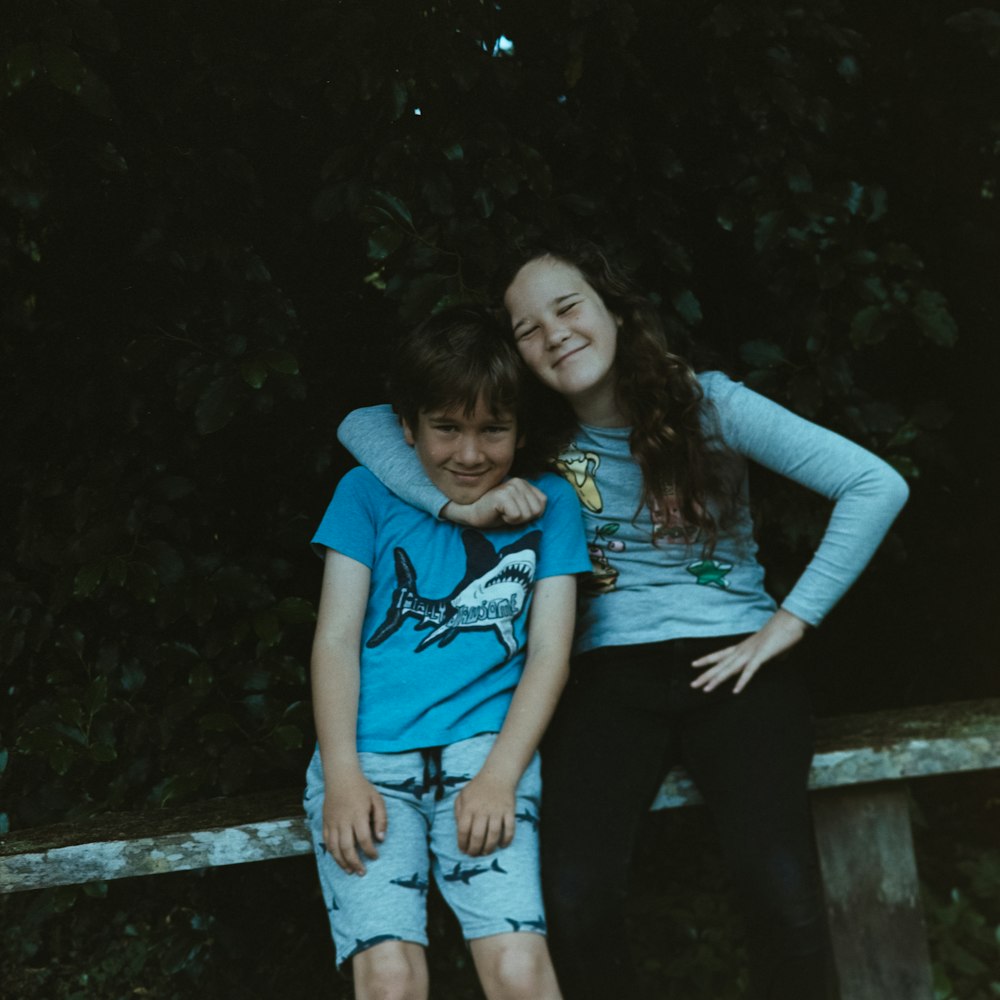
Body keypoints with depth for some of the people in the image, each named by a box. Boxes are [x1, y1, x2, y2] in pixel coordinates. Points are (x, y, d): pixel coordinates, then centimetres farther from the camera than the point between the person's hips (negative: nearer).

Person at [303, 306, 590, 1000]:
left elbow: (549, 651, 6)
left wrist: (499, 776, -8)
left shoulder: (547, 502, 11)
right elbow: (336, 638, 5)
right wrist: (343, 777, -8)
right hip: (368, 755, 0)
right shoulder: (368, 493, 10)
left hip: (486, 745, 0)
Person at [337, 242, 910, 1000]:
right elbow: (364, 422, 4)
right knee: (574, 902, -26)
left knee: (781, 887, -29)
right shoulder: (532, 438, 8)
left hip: (732, 662, -1)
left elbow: (877, 486, -5)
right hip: (611, 674, 2)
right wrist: (459, 501, -12)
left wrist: (789, 622, -7)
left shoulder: (706, 402, 1)